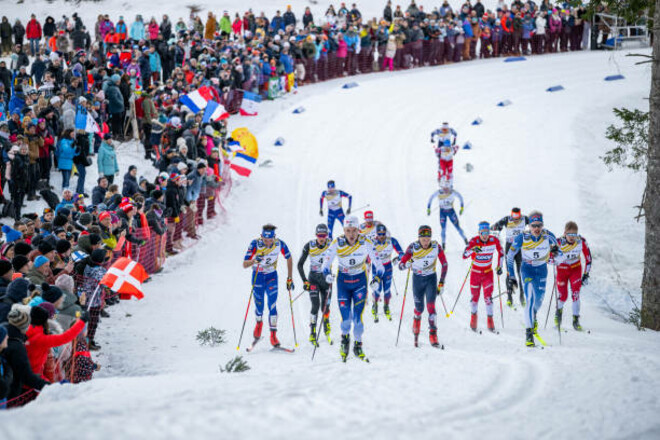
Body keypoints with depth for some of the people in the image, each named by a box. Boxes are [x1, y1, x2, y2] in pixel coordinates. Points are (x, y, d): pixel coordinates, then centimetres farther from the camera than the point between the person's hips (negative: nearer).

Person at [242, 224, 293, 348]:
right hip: (257, 276, -1)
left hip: (272, 276, 1)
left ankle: (273, 335, -7)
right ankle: (259, 323, 37)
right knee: (259, 306, 3)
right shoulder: (255, 244, -24)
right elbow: (244, 265, -25)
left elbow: (289, 259, 0)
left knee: (272, 306, -12)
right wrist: (254, 260, -46)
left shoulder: (280, 244, -19)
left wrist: (289, 279, 0)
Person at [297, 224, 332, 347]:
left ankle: (327, 330, 28)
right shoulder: (309, 245, -11)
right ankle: (312, 334, -5)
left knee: (326, 306, 1)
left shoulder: (331, 245, -9)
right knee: (316, 305, -13)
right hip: (313, 278, -1)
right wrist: (305, 281, -12)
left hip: (326, 278, 1)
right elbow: (300, 265, -5)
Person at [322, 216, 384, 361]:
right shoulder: (337, 243, -14)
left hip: (360, 280, 0)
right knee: (346, 317, -8)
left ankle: (358, 345, 14)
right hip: (343, 280, 0)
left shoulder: (366, 243, -15)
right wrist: (327, 274, -30)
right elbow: (326, 263, -9)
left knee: (357, 316, -8)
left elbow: (378, 264, -12)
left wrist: (377, 277, -30)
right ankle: (345, 337, 24)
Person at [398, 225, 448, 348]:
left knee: (431, 305, -17)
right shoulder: (413, 247, -17)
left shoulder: (436, 247, -14)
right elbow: (400, 265, -15)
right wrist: (407, 264, -38)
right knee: (419, 308, 9)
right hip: (417, 279, 0)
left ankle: (433, 334, -13)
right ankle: (416, 331, 39)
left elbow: (444, 264, -2)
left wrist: (441, 283, -4)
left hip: (431, 279, 0)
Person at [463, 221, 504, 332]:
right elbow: (464, 256, -30)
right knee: (475, 297, 6)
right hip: (475, 272, -1)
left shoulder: (494, 240, -13)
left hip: (488, 272, 1)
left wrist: (499, 266, 3)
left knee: (488, 297, -8)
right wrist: (472, 250, -49)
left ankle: (490, 320, 2)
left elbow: (500, 252, 6)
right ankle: (473, 316, 30)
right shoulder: (474, 241, -20)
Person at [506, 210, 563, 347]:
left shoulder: (549, 236, -18)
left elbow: (560, 259, -12)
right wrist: (511, 275, -7)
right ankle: (529, 333, -20)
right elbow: (510, 256, -6)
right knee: (529, 300, -19)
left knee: (539, 299, 8)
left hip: (542, 270, 2)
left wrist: (556, 253, -36)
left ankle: (533, 316, 44)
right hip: (527, 269, -2)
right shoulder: (521, 238, -21)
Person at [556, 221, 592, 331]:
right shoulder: (559, 243, -26)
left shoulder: (581, 241, -21)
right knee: (563, 296, -2)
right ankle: (559, 311, 32)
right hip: (562, 269, -1)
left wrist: (586, 274, -8)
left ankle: (576, 320, -6)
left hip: (576, 268, 1)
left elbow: (588, 257, -9)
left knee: (575, 293, -15)